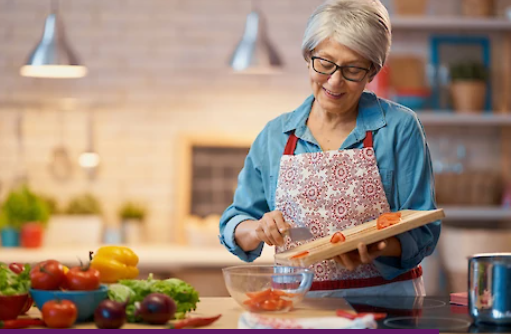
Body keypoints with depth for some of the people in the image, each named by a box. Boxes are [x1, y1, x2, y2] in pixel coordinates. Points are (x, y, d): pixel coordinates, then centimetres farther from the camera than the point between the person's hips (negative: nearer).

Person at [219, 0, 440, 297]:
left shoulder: (400, 128, 2)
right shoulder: (275, 136, 11)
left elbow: (422, 232, -2)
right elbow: (233, 226, 15)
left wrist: (378, 249, -21)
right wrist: (258, 229, -8)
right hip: (299, 303, 3)